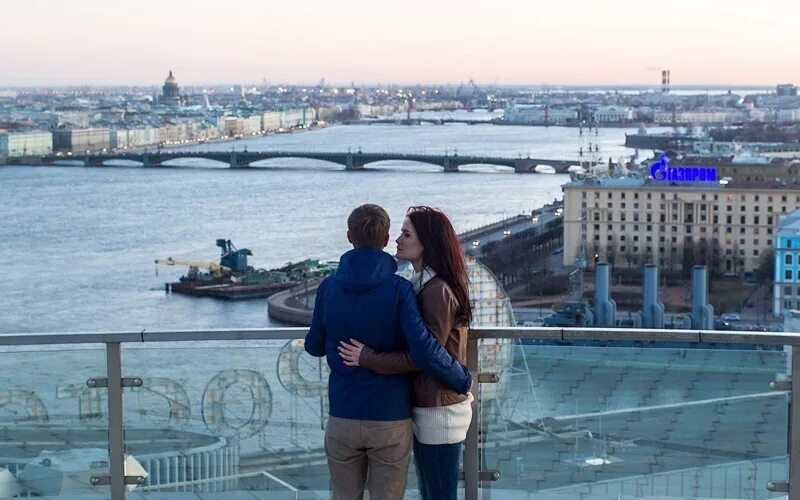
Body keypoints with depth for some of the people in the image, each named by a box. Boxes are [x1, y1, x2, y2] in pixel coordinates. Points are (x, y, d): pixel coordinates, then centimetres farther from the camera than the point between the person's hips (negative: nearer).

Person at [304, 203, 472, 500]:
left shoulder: (329, 287, -2)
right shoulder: (399, 289, -11)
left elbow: (315, 347, 10)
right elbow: (425, 351, -21)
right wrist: (463, 379, -6)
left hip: (342, 420, 2)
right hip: (390, 420, -2)